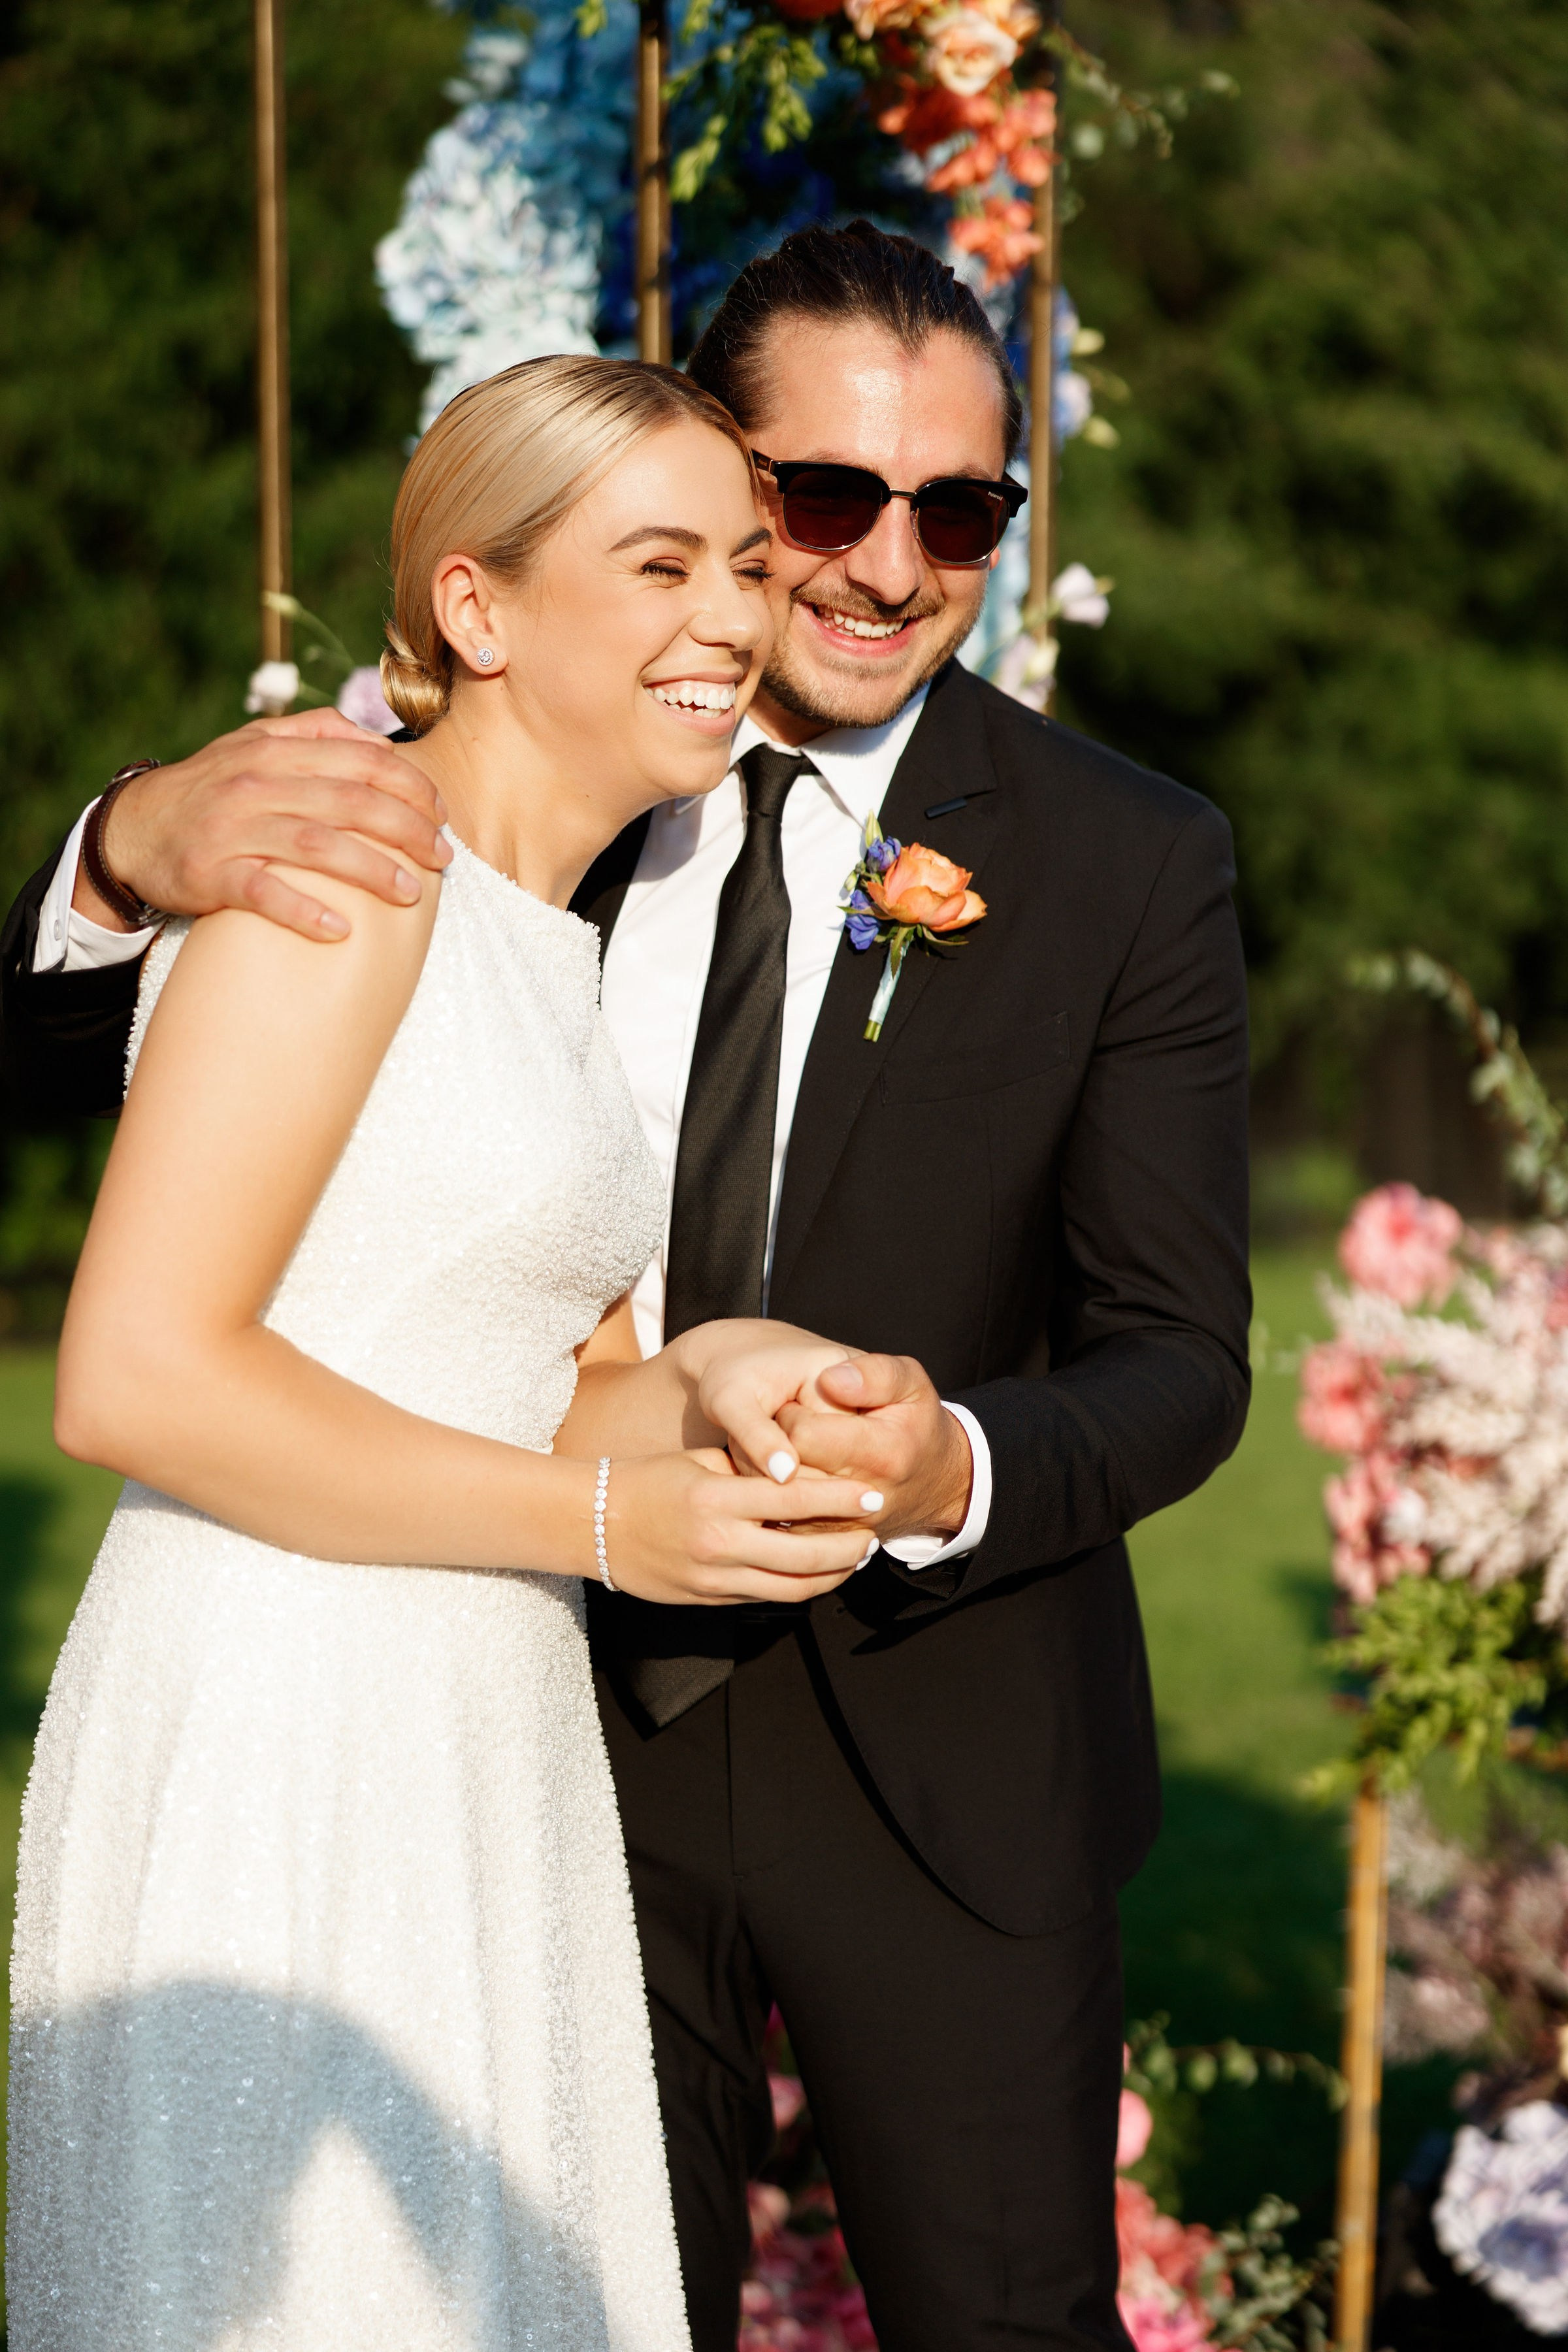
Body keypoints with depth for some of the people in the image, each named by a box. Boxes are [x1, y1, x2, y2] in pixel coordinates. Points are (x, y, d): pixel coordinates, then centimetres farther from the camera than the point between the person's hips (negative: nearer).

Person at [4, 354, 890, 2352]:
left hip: (483, 1774, 9)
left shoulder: (554, 953, 18)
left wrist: (696, 1386, -3)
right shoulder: (344, 858, -10)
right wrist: (605, 1522, -14)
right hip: (274, 1758, -9)